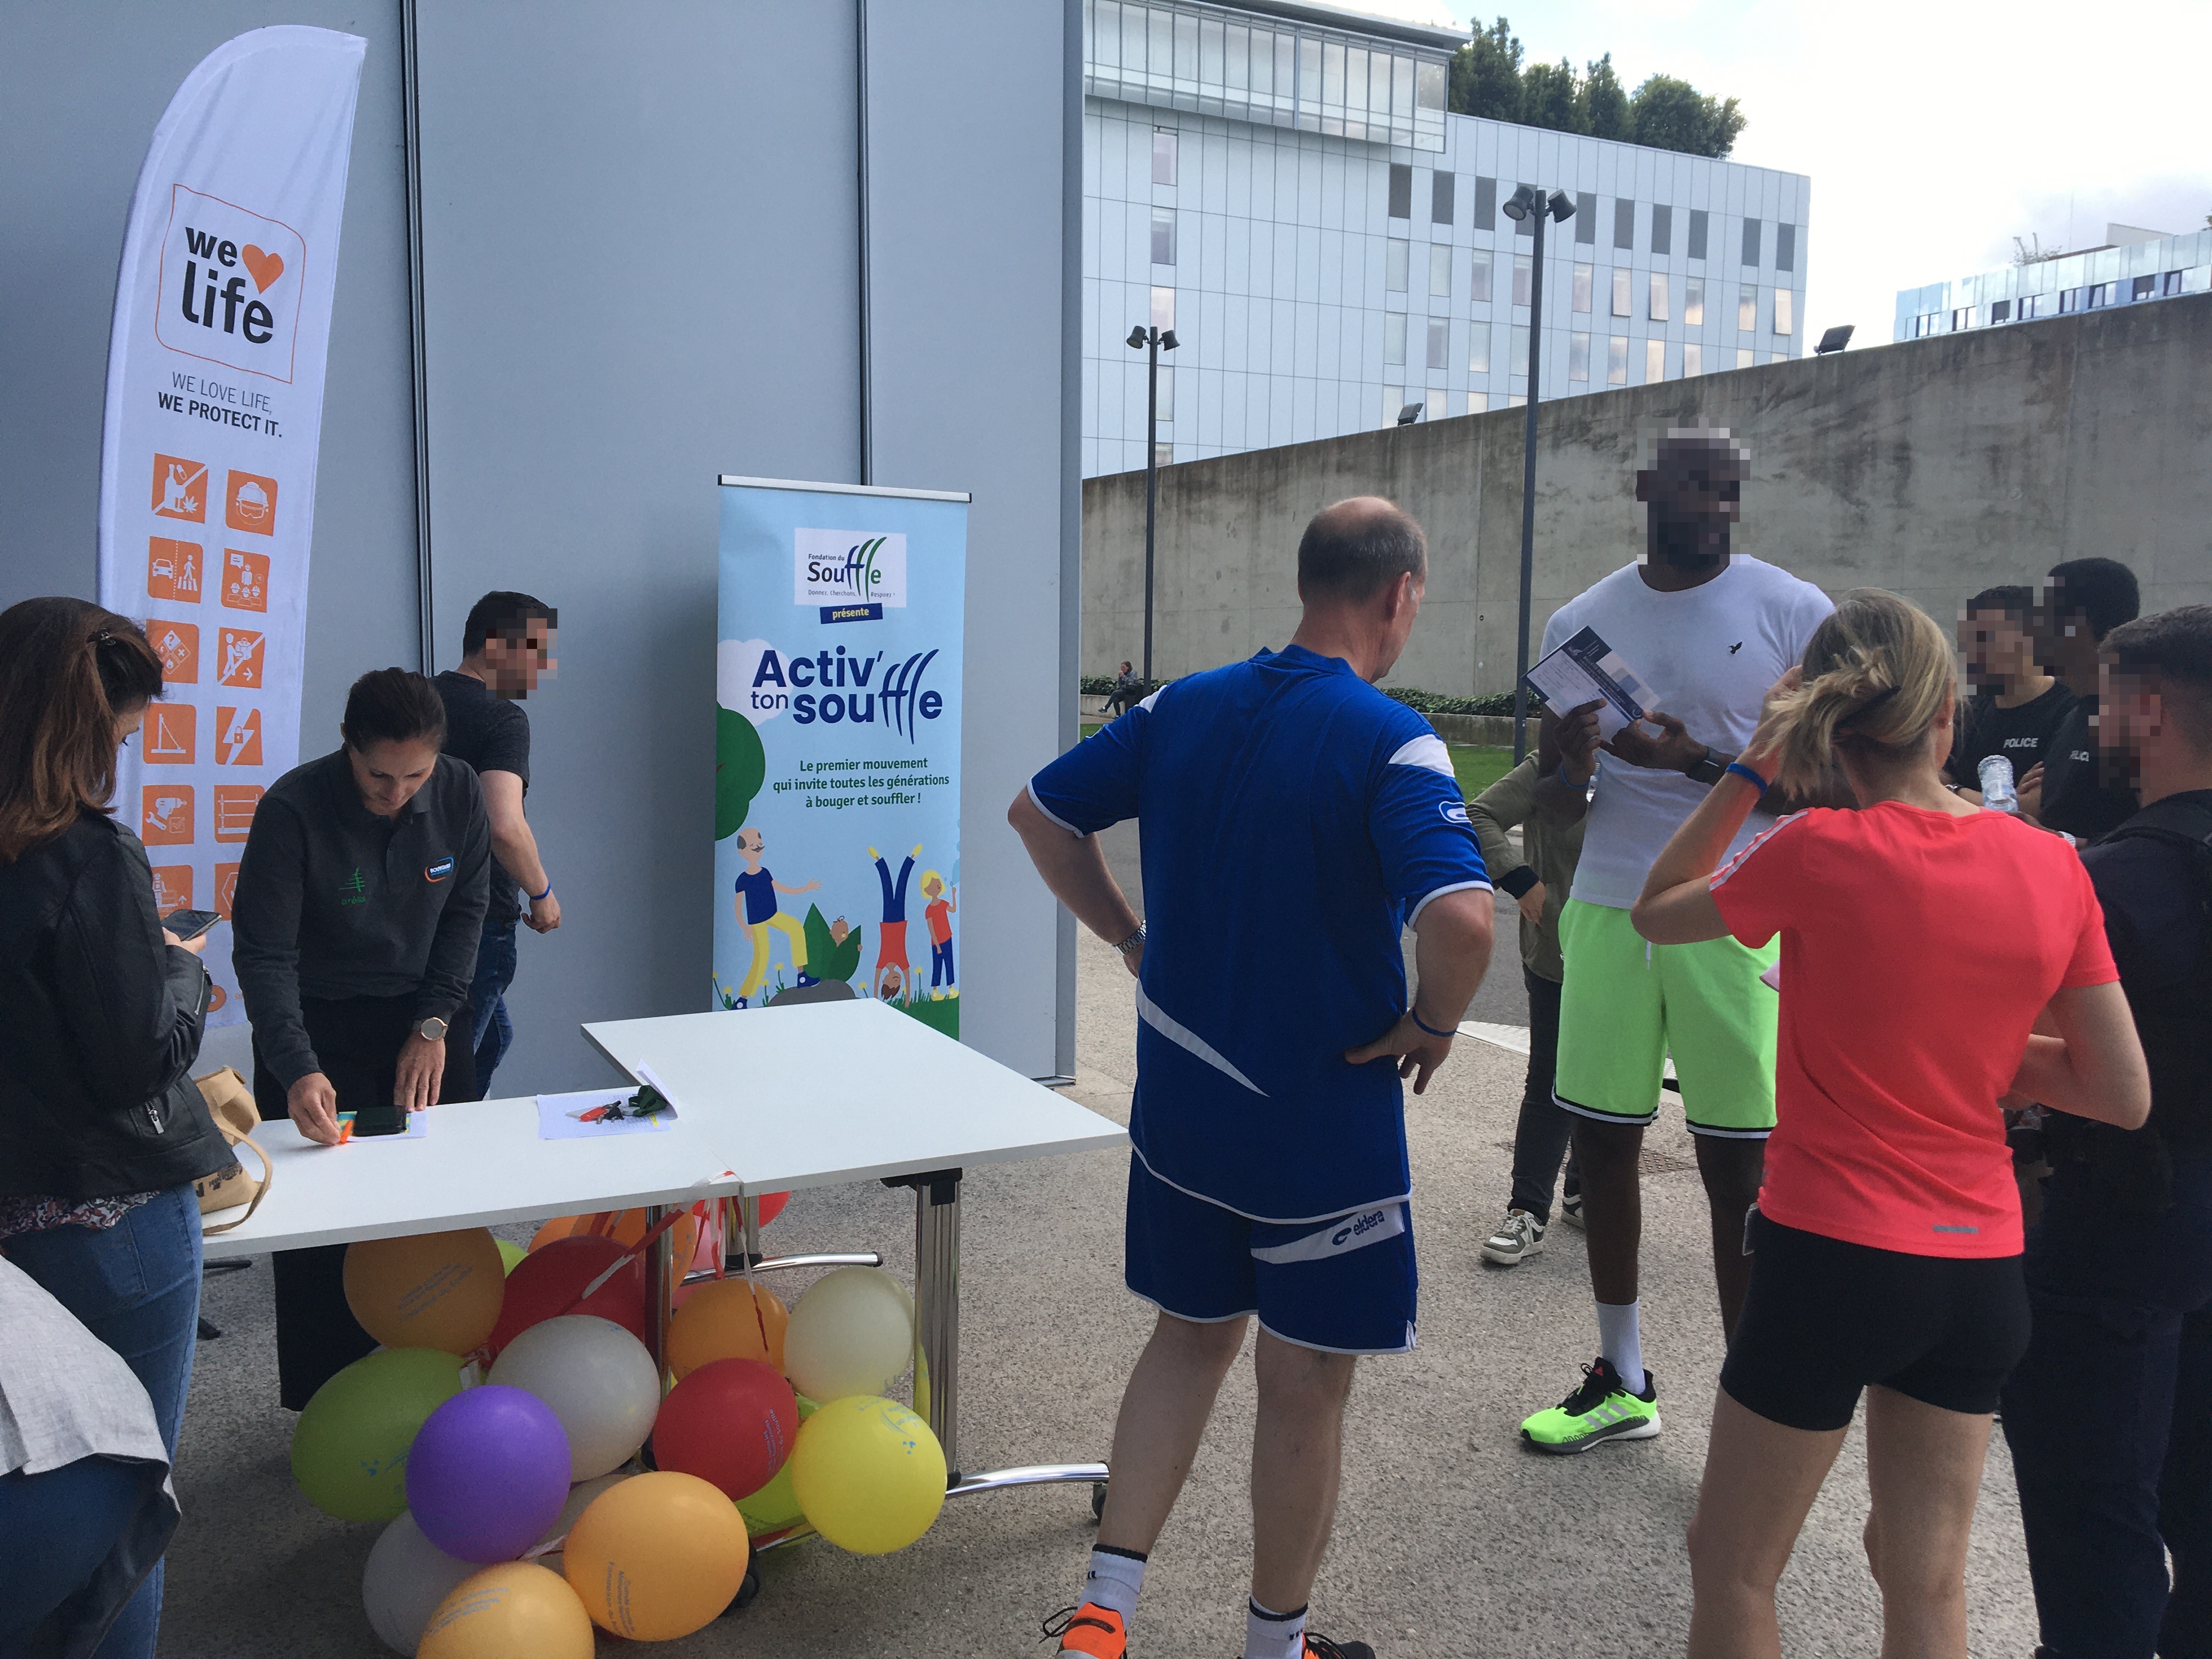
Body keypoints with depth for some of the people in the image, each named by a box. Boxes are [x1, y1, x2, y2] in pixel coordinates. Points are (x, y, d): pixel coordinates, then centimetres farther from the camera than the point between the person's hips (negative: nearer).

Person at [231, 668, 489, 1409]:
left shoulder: (459, 793, -10)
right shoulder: (292, 810, -22)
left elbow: (464, 911, 1)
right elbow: (264, 954, -21)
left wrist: (433, 1025, -7)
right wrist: (298, 1070, -33)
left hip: (424, 1018, 3)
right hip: (317, 1027, -3)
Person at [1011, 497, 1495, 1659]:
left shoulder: (1182, 710, 0)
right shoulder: (1390, 743, -19)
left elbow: (1038, 811, 8)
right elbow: (1461, 918, -33)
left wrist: (1131, 940, 11)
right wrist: (1432, 1024, -14)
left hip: (1180, 1102, 6)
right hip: (1323, 1122, -5)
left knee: (1190, 1336, 23)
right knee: (1305, 1385, 13)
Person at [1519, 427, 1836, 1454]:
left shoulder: (1795, 612, -1)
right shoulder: (1581, 622, 9)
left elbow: (1823, 780, -5)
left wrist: (1697, 761, -19)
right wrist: (1571, 771, -12)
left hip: (1736, 924, -3)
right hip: (1608, 916, 4)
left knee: (1739, 1173, -1)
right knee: (1601, 1142, 8)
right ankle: (1622, 1382, 25)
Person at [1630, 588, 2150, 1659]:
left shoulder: (1820, 853, -17)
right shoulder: (2051, 864, -4)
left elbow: (1656, 913, 2)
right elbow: (2125, 1096, 1)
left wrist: (1751, 770, 1)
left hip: (1835, 1257, -5)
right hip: (1984, 1268, 5)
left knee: (1731, 1569, 14)